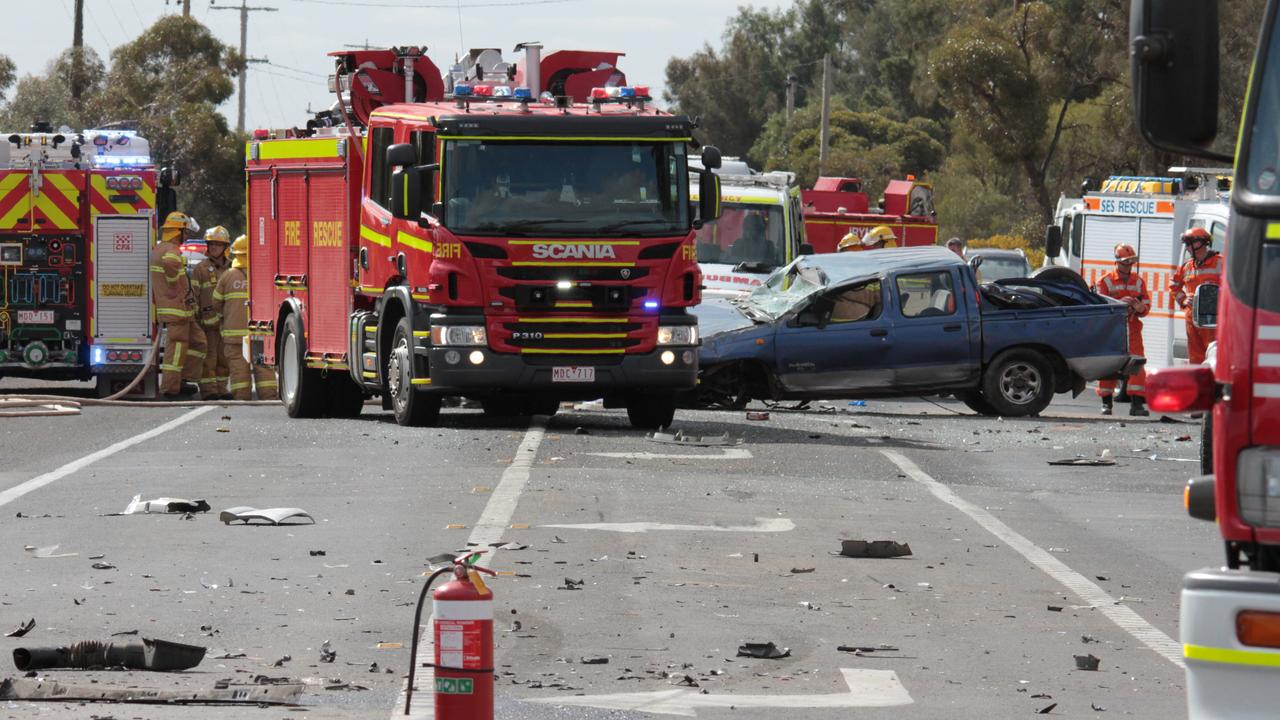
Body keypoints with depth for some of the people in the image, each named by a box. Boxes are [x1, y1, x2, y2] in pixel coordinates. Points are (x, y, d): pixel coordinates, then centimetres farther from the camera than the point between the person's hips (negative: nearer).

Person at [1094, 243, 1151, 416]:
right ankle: (1106, 402, 8)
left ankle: (1137, 402, -10)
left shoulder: (1138, 282, 12)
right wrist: (1118, 303, -22)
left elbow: (1146, 306, 12)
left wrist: (1140, 307, -14)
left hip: (1132, 328, 2)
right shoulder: (1105, 281, 3)